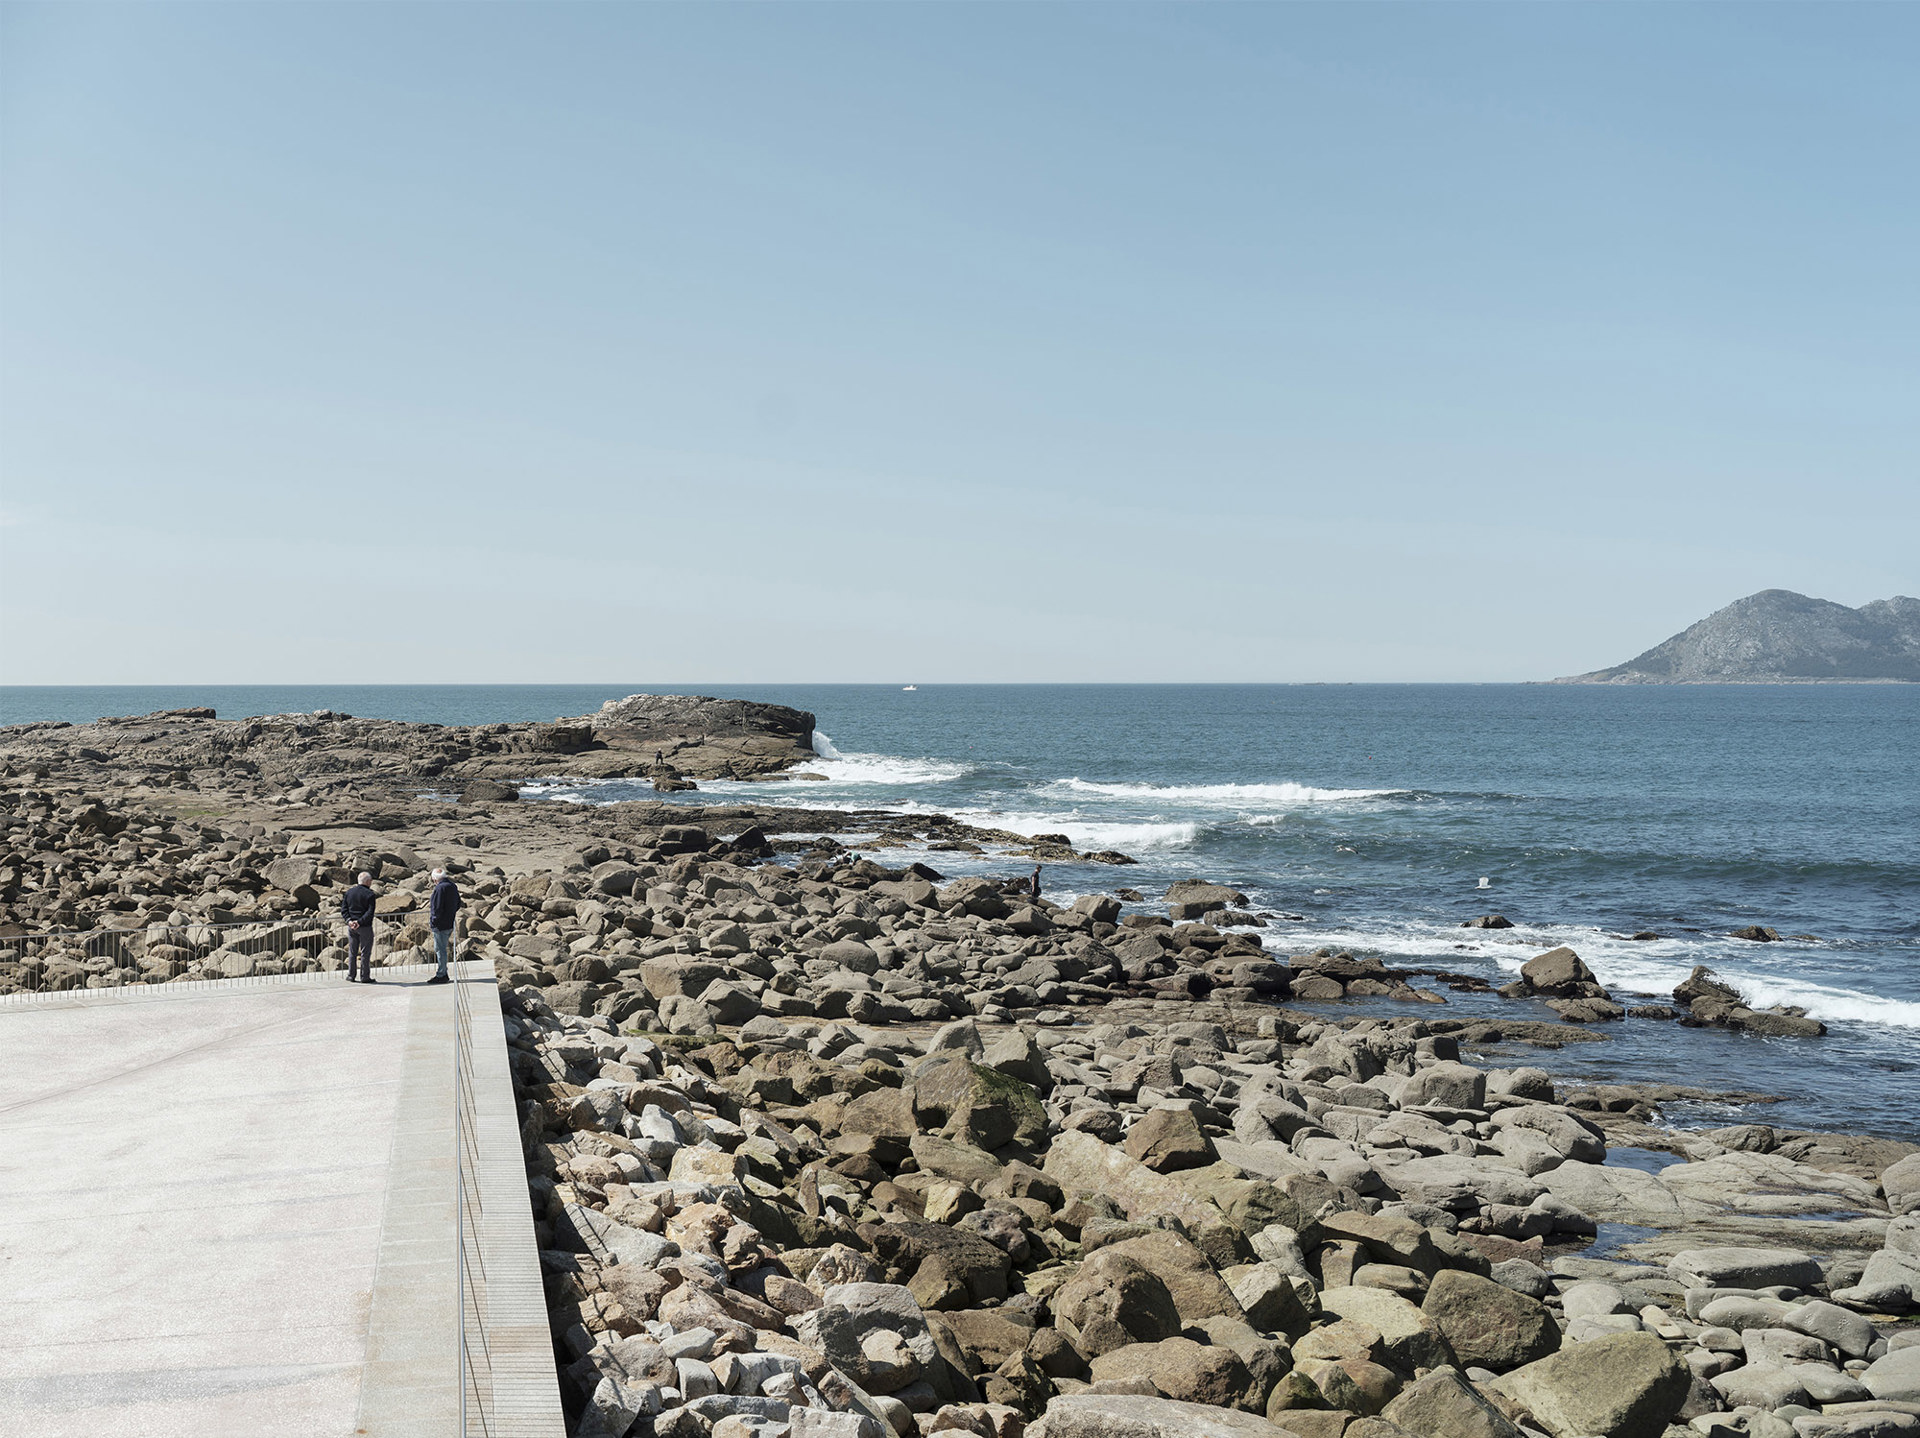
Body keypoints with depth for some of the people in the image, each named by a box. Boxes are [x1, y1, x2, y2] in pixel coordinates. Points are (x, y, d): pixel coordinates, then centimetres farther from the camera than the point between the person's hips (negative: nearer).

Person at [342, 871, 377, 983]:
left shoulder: (348, 893, 8)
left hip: (351, 927, 5)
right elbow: (370, 912, -18)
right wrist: (359, 922, -18)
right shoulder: (369, 894, -9)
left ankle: (351, 975, 15)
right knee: (365, 952, 2)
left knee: (352, 952, 13)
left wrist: (349, 920, -9)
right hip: (365, 927, -5)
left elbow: (343, 910, 2)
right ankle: (365, 977, 3)